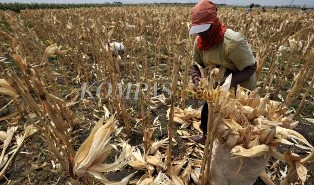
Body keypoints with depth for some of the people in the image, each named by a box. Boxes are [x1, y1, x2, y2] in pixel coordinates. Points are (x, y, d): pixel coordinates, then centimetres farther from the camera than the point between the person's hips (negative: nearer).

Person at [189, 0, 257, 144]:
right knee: (207, 112, 18)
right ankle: (206, 137, 46)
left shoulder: (233, 41, -34)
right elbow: (196, 66, -5)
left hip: (240, 88, -6)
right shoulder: (199, 42, -14)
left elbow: (251, 68, -26)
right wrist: (197, 81, -24)